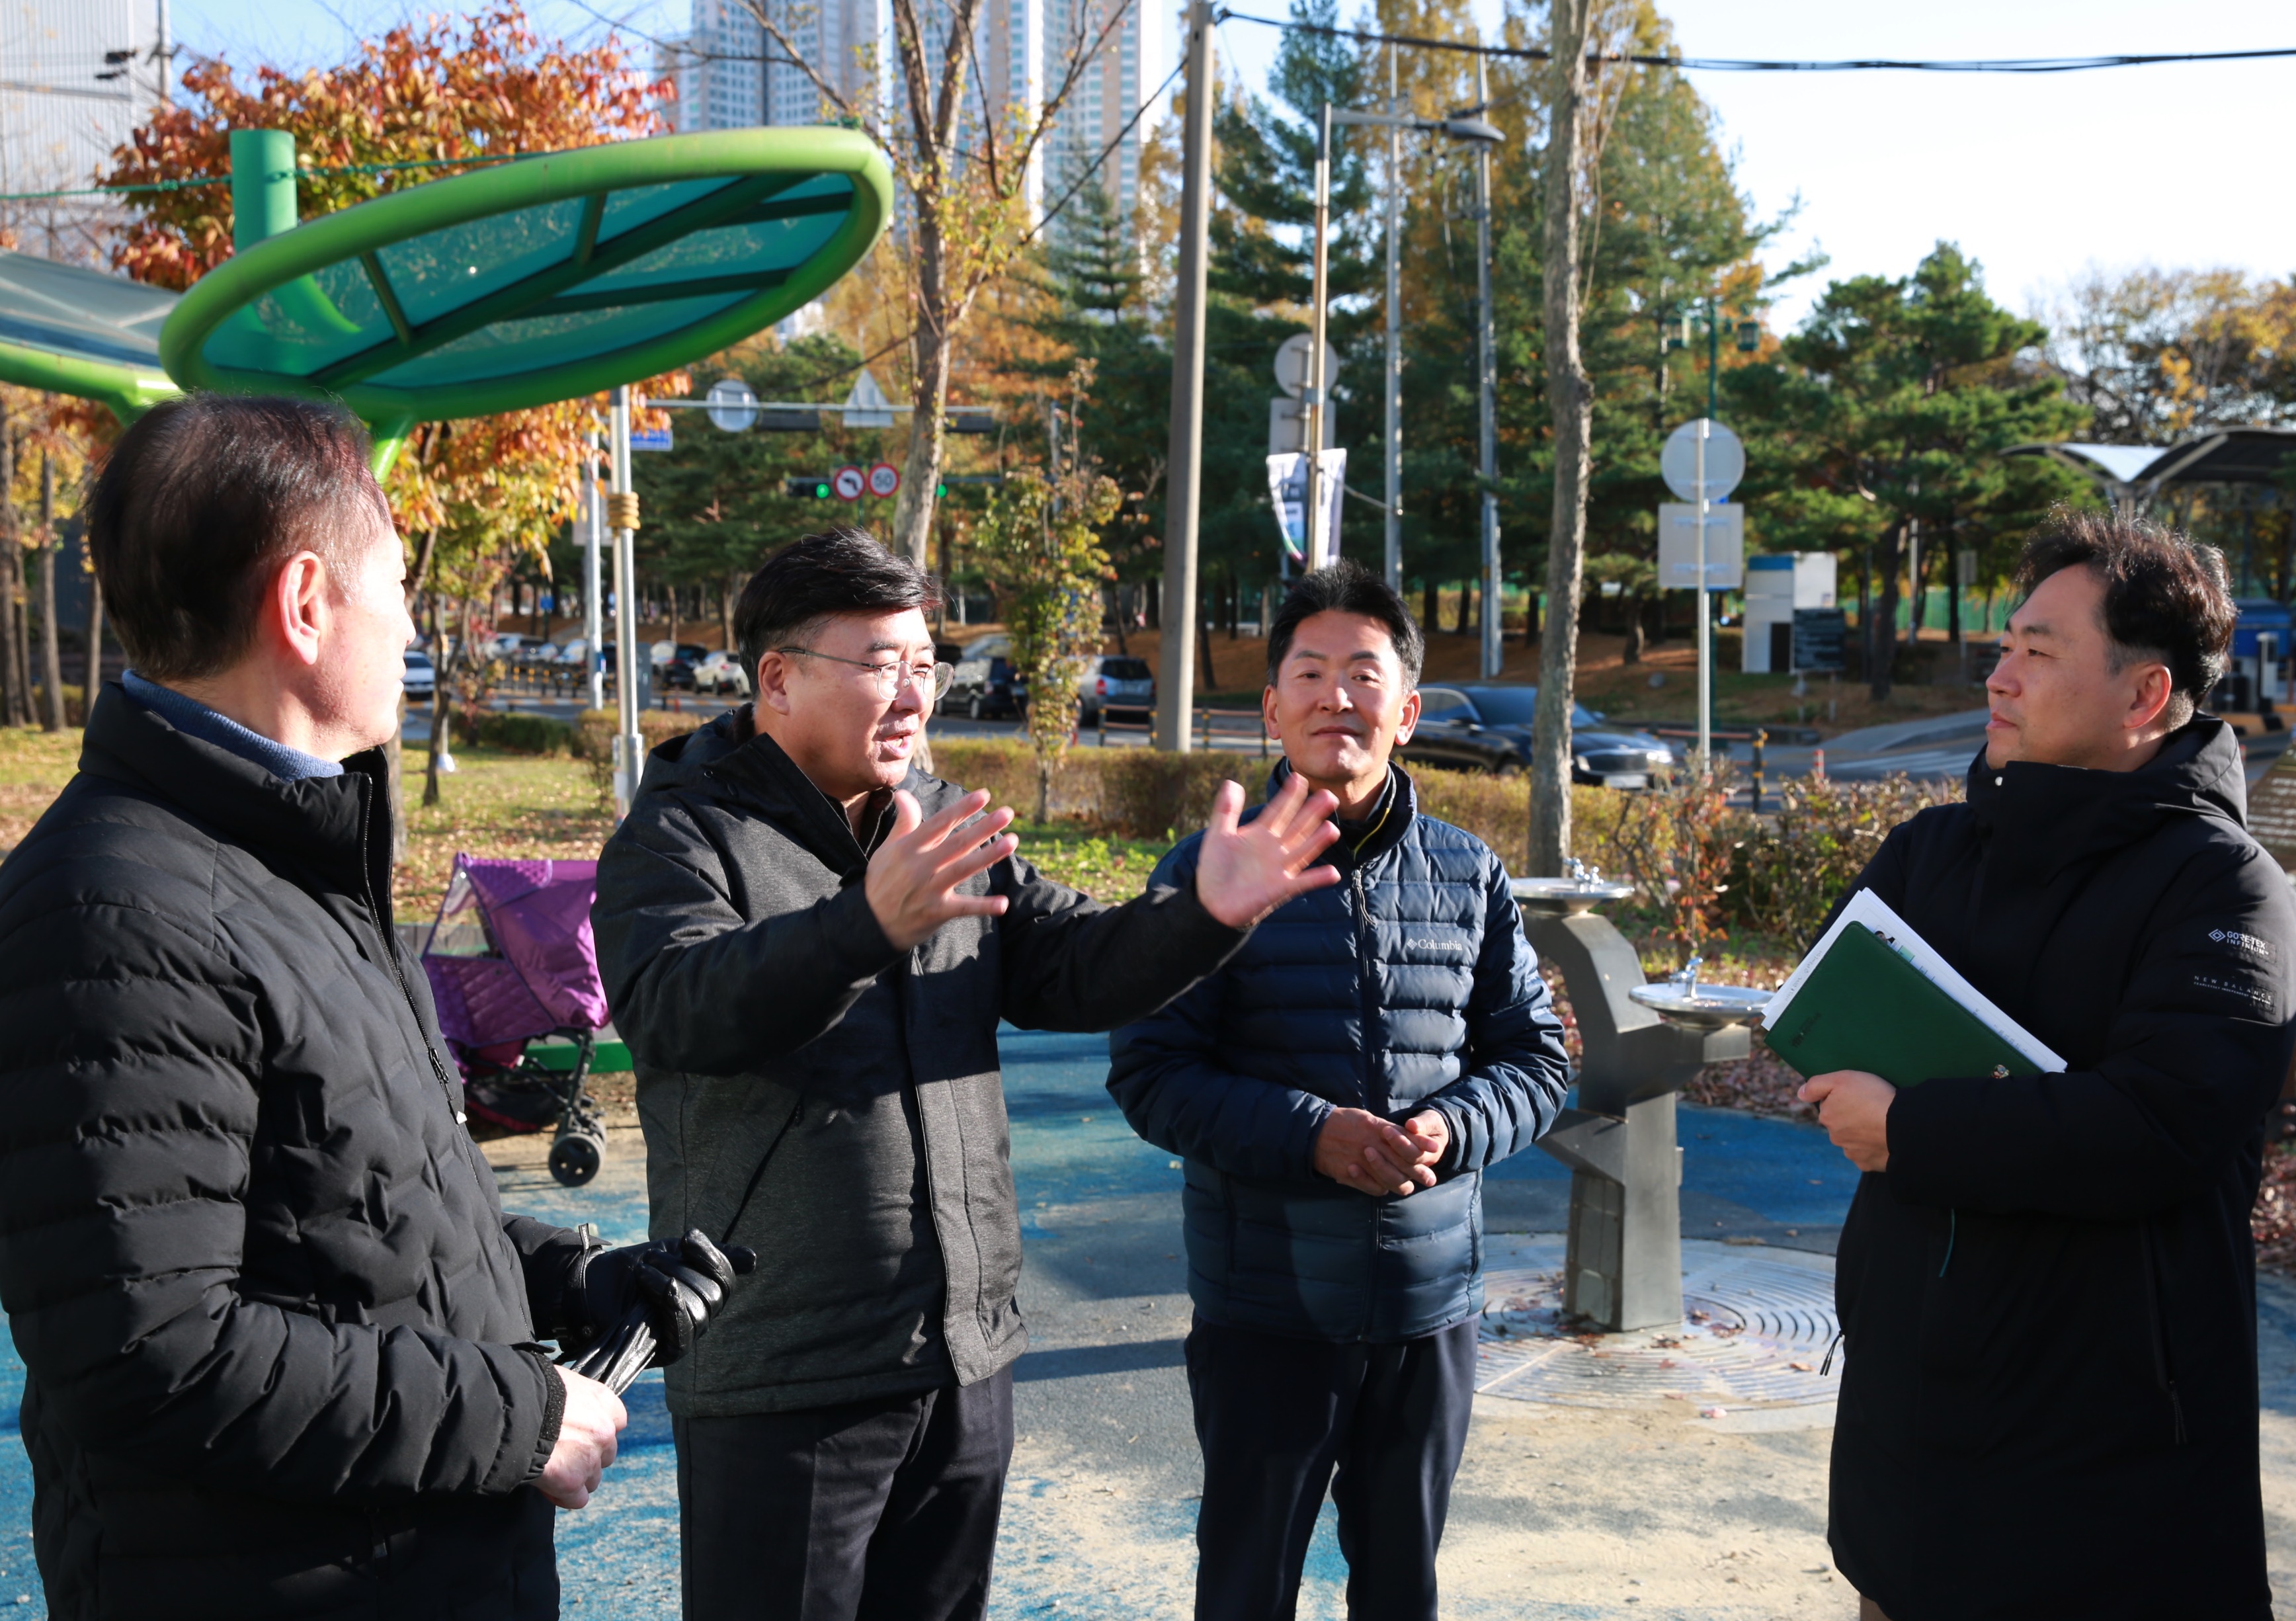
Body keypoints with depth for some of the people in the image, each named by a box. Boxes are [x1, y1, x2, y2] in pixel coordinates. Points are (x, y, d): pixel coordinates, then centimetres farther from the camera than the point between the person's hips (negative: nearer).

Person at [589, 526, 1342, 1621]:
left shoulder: (947, 829, 12)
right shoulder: (682, 834, -9)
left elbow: (1071, 968, 6)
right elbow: (678, 1008, -27)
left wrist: (1204, 918, -14)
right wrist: (870, 925, -43)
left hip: (965, 1361, 6)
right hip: (781, 1380, -6)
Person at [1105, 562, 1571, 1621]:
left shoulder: (1468, 877, 4)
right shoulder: (1213, 871, -6)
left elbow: (1538, 1058, 8)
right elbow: (1149, 1075, -8)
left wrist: (1453, 1130, -13)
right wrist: (1313, 1136, -21)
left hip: (1430, 1298, 3)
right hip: (1264, 1305, -3)